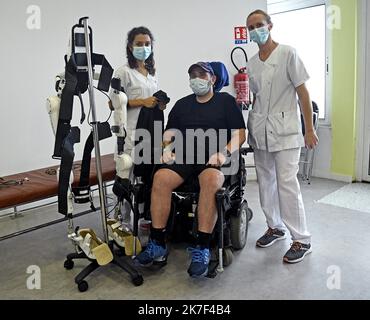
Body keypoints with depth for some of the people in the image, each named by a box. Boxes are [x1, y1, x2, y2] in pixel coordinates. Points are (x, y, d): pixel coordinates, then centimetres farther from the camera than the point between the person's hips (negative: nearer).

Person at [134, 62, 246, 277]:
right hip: (183, 157, 3)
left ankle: (202, 249, -30)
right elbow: (169, 134, 22)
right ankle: (158, 244, -19)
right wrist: (167, 148, -1)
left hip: (213, 159, -3)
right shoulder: (182, 104, 25)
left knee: (211, 180, -37)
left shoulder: (226, 101, 14)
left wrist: (225, 152, -12)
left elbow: (239, 134, 6)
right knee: (160, 178, -27)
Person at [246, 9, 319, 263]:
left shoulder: (288, 54, -2)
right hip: (260, 130, 6)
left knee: (286, 183, -10)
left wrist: (310, 129, -8)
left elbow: (303, 92, -5)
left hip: (285, 129, -5)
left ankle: (302, 240, 2)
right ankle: (275, 227, 26)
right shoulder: (252, 63, 13)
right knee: (266, 182, 9)